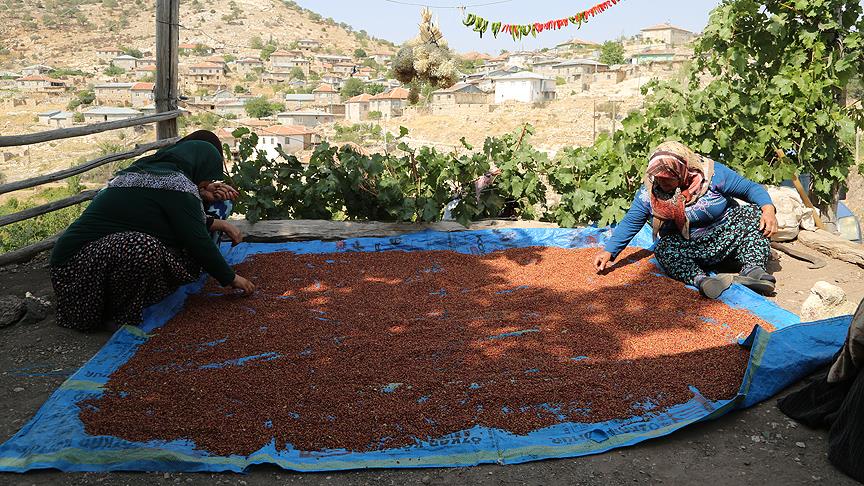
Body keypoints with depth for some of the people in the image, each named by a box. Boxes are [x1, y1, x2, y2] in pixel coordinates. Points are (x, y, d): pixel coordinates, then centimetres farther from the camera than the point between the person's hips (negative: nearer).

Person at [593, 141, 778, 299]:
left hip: (727, 239, 0)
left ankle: (753, 269, -37)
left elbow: (751, 188, -10)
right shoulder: (649, 191, -11)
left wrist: (768, 209, -29)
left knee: (754, 213, -24)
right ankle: (701, 280, -50)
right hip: (689, 249, 0)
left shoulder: (711, 172, -15)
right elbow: (630, 223, -7)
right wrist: (608, 252, -17)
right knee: (664, 249, -31)